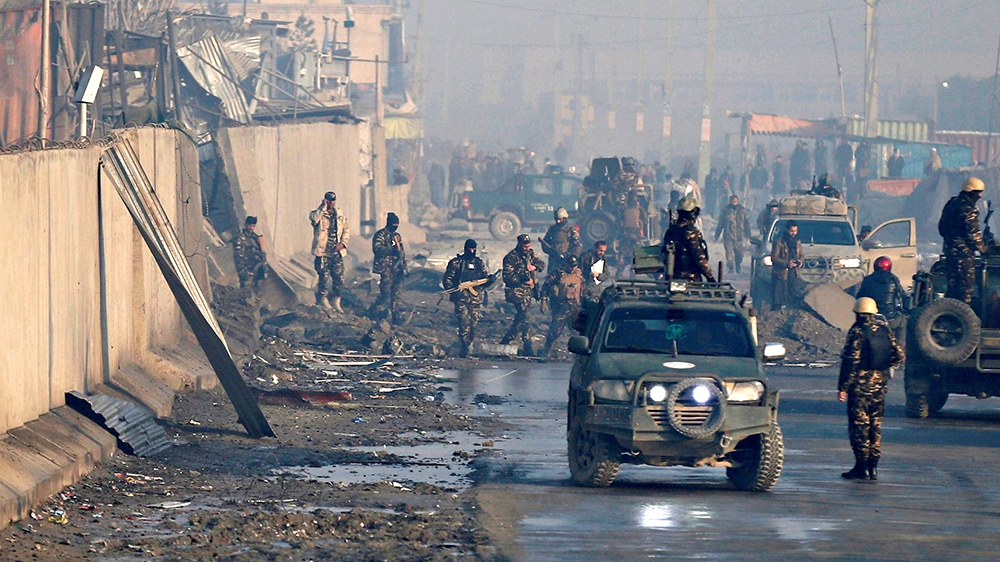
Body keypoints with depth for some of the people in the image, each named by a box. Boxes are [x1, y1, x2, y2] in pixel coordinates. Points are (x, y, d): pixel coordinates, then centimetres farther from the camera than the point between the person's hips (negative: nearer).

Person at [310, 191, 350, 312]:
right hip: (323, 251, -4)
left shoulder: (340, 215, 13)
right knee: (324, 276, -3)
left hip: (337, 251, 4)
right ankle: (323, 301, 8)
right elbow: (314, 218, -23)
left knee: (339, 277, 3)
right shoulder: (319, 213, 1)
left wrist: (343, 243, -1)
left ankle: (336, 301, 14)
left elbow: (346, 230, 14)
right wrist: (323, 207, -15)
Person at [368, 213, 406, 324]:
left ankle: (396, 317, 10)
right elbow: (377, 249, -20)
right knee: (385, 293, -13)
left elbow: (402, 253, 23)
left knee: (395, 294, 7)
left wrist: (404, 268, 17)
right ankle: (373, 313, -1)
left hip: (396, 269, 7)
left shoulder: (397, 236, 19)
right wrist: (392, 250, -29)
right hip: (385, 269, -7)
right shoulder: (381, 235, -5)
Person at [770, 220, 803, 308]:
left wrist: (800, 261, -2)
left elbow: (800, 255, 22)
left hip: (793, 274, 6)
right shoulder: (779, 242, -8)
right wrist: (787, 263, -21)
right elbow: (774, 258, -10)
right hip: (780, 274, -6)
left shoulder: (798, 242, 12)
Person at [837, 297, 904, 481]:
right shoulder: (885, 330, 5)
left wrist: (843, 387, -11)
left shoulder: (857, 332, -12)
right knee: (875, 425, 11)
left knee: (859, 425, -2)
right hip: (880, 384, 6)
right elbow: (898, 356, 7)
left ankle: (861, 467, -4)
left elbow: (850, 362, -15)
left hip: (860, 385, -6)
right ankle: (873, 467, 11)